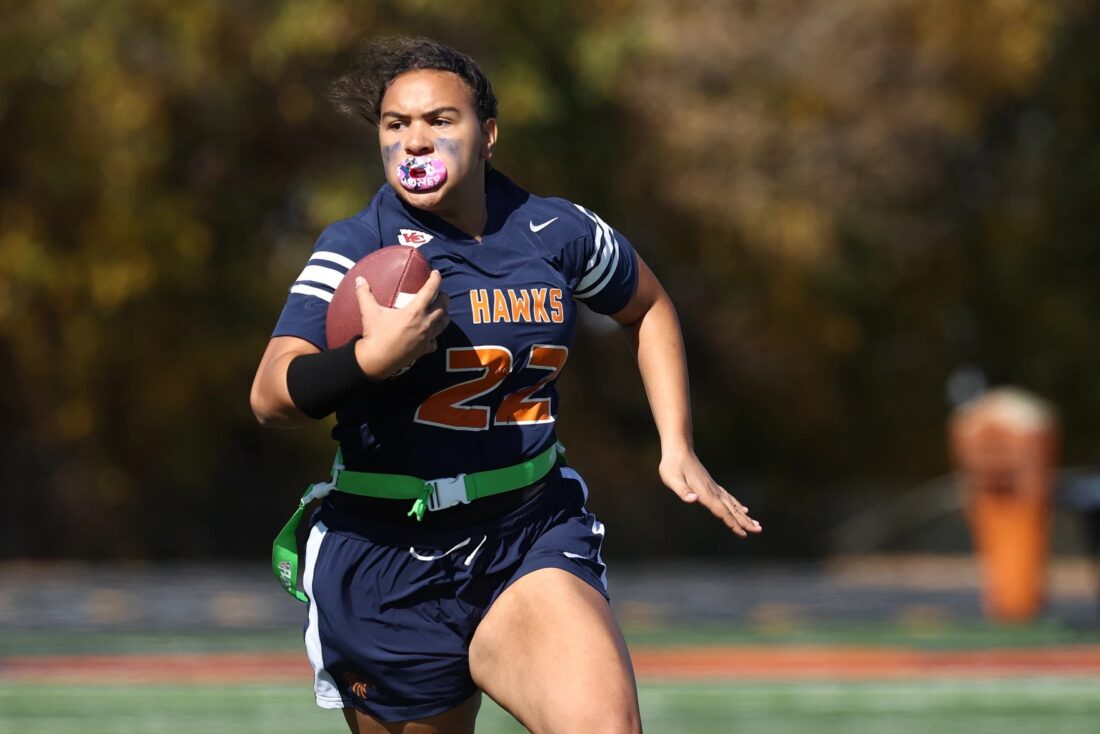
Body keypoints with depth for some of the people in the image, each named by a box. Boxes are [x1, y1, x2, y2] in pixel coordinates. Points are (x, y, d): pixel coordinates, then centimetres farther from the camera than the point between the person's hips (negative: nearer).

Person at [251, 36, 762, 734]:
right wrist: (375, 356, -37)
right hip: (386, 560, -1)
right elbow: (271, 397, -20)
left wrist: (677, 449, 18)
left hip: (531, 533, 1)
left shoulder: (557, 232, 2)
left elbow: (648, 306, 24)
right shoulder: (357, 250, -8)